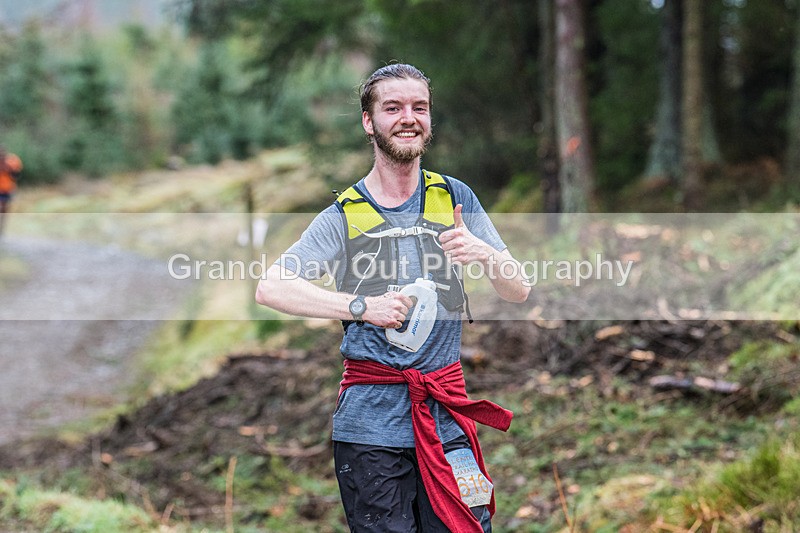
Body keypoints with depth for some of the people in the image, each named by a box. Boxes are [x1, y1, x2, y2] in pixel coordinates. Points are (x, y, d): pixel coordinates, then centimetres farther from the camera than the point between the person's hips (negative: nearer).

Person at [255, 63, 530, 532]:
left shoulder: (456, 198, 10)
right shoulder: (345, 214, 5)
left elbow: (519, 292, 8)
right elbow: (270, 288, -7)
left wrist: (485, 254, -14)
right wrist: (362, 306, -17)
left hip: (447, 417, 1)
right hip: (370, 420, -1)